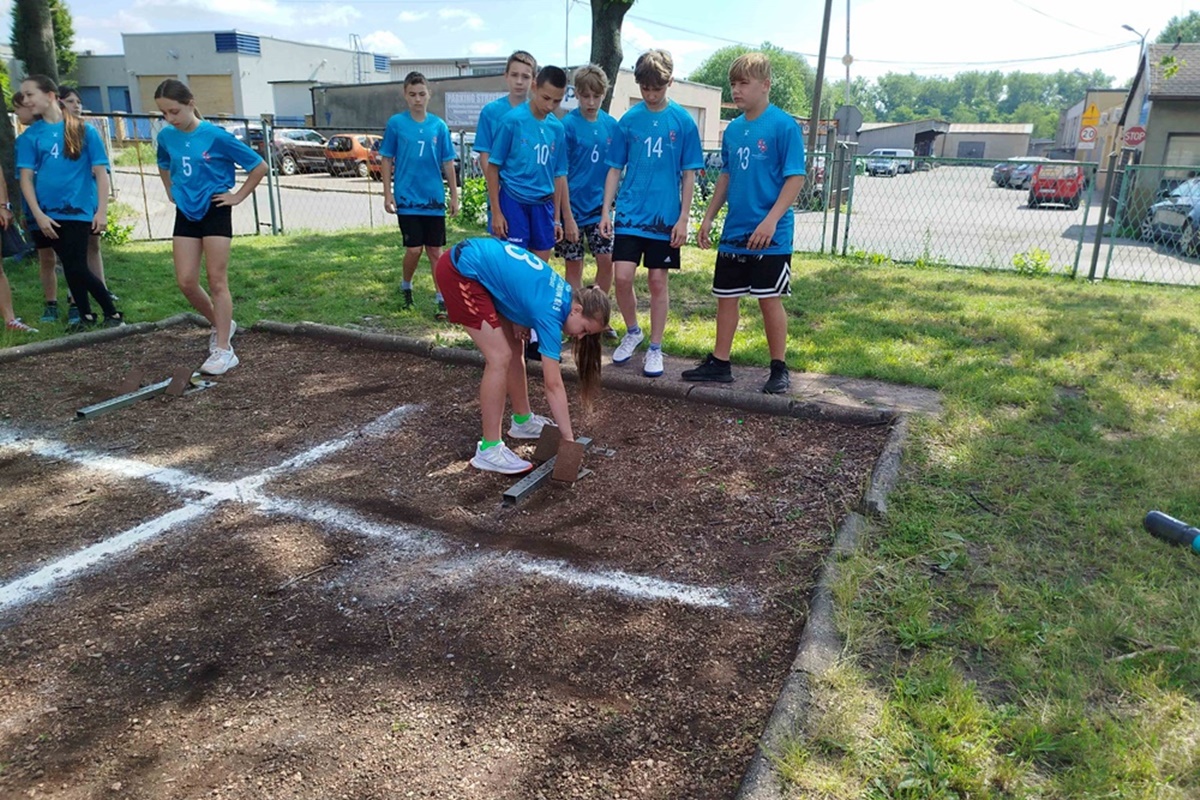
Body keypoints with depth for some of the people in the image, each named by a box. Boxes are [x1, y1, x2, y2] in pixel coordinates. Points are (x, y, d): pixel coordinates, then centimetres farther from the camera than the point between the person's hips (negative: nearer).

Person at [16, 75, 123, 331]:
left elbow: (100, 172, -3)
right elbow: (26, 178, 2)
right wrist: (38, 214, -9)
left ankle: (112, 313, 4)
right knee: (71, 268, 9)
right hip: (48, 214, 3)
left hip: (78, 209, -3)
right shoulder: (30, 137, 6)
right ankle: (86, 316, 22)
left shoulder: (84, 131, -1)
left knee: (77, 269, -10)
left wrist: (101, 210, -10)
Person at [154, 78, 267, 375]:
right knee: (185, 282, 1)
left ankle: (223, 349, 1)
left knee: (217, 281, -4)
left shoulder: (216, 136, -13)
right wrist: (172, 192, 15)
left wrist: (238, 196, -6)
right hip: (186, 214, 5)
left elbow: (259, 166, -8)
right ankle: (221, 325, 25)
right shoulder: (166, 137, 4)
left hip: (215, 212, -5)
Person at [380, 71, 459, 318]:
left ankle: (442, 300, 10)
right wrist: (387, 194, -3)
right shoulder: (396, 123, -2)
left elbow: (448, 162, 7)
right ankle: (406, 287, 26)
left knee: (435, 250, 5)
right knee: (414, 249, -1)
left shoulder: (439, 125, 3)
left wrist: (454, 196, 5)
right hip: (407, 199, -2)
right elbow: (386, 160, 2)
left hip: (434, 199, 2)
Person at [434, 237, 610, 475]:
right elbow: (553, 384, -18)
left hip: (476, 265, 10)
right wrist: (569, 440, -15)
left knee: (513, 348, 13)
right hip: (459, 271, -10)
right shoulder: (550, 313, -20)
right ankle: (489, 450, -6)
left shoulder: (564, 293, 4)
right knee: (500, 357, -13)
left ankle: (522, 421, 29)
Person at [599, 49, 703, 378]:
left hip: (665, 216, -1)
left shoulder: (683, 122, -2)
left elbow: (689, 173, 0)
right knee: (622, 277, -6)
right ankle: (632, 331, 20)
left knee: (658, 281, 5)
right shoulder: (628, 120, 3)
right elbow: (615, 169, 8)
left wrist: (683, 218, -5)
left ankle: (655, 348, 17)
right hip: (630, 214, 1)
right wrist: (605, 211, 0)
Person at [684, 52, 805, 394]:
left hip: (769, 236, -6)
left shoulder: (783, 125, -10)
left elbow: (796, 178, -13)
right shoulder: (733, 129, 9)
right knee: (726, 296, 11)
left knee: (770, 299, 1)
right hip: (733, 233, 6)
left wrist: (771, 220, -22)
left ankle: (779, 369, 14)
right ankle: (719, 363, 23)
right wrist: (708, 218, 14)